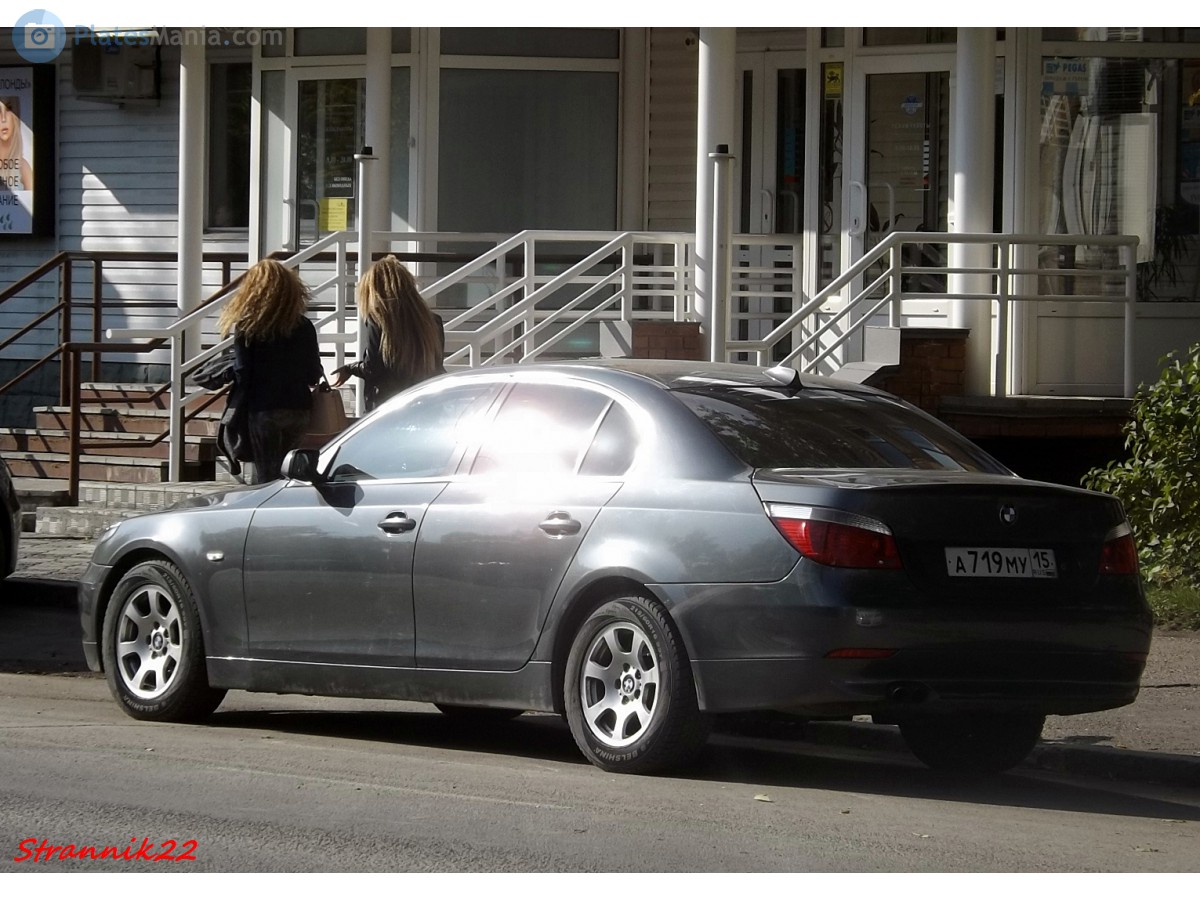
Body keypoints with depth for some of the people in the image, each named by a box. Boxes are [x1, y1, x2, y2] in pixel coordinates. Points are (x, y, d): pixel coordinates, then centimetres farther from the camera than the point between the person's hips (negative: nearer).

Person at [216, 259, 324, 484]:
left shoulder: (248, 327, -7)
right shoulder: (304, 327, 3)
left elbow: (242, 374, -10)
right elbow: (314, 375, 6)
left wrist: (237, 407, -1)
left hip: (262, 409, -4)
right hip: (298, 409, 4)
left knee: (266, 477, -2)